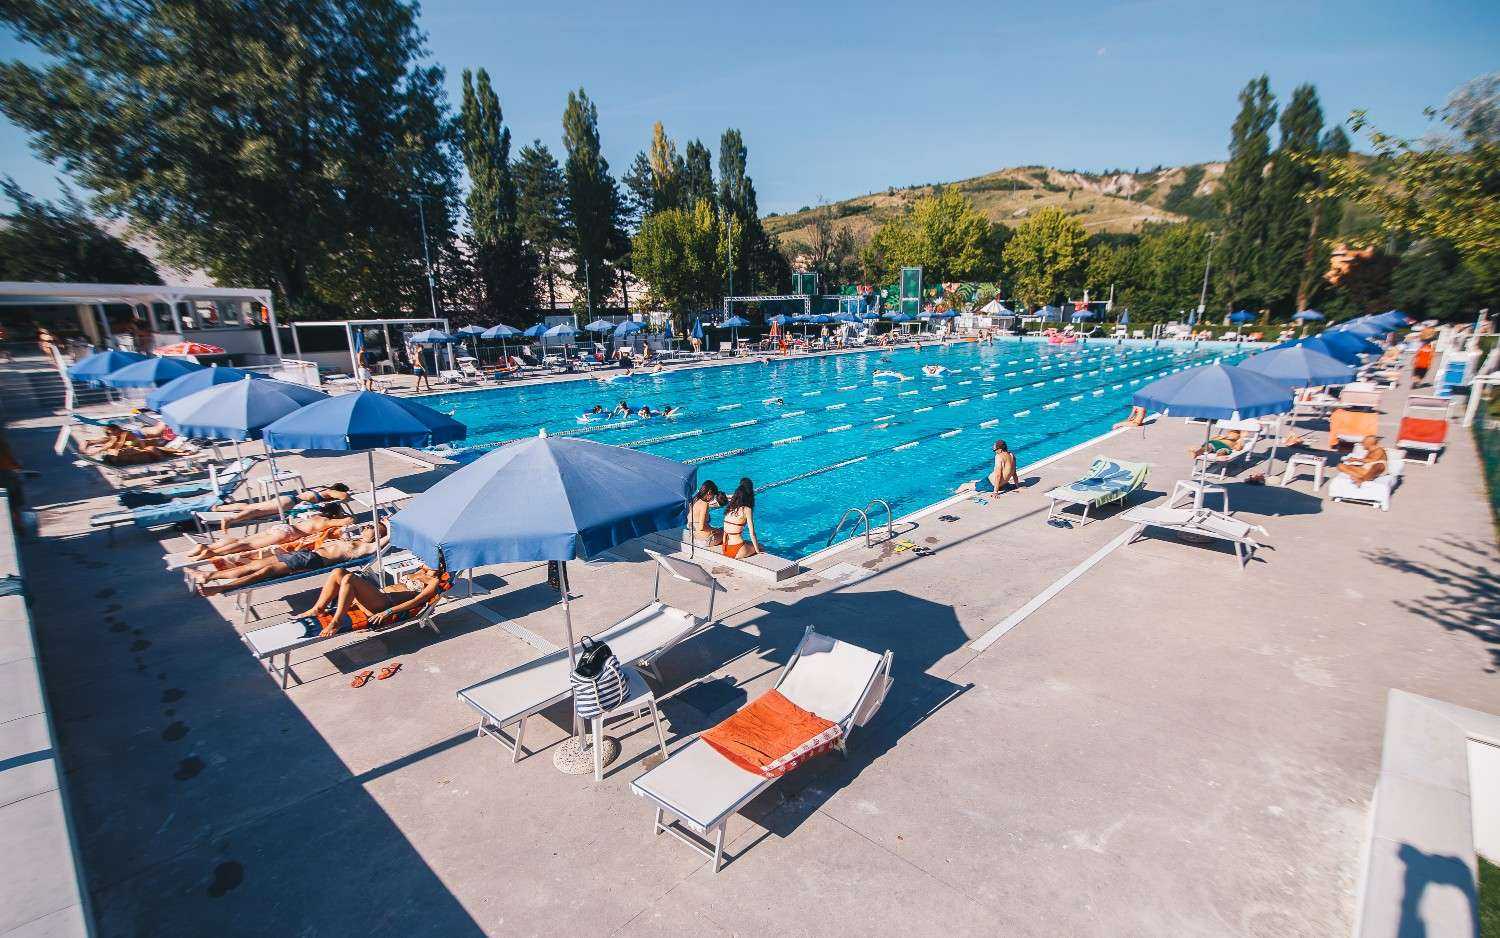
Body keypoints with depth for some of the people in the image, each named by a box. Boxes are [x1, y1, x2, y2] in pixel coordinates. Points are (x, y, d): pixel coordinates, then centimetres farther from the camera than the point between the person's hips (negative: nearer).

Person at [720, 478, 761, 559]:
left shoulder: (730, 506, 4)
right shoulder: (746, 510, -12)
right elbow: (752, 534, -10)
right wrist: (757, 550, 0)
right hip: (736, 551, -6)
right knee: (760, 546, 22)